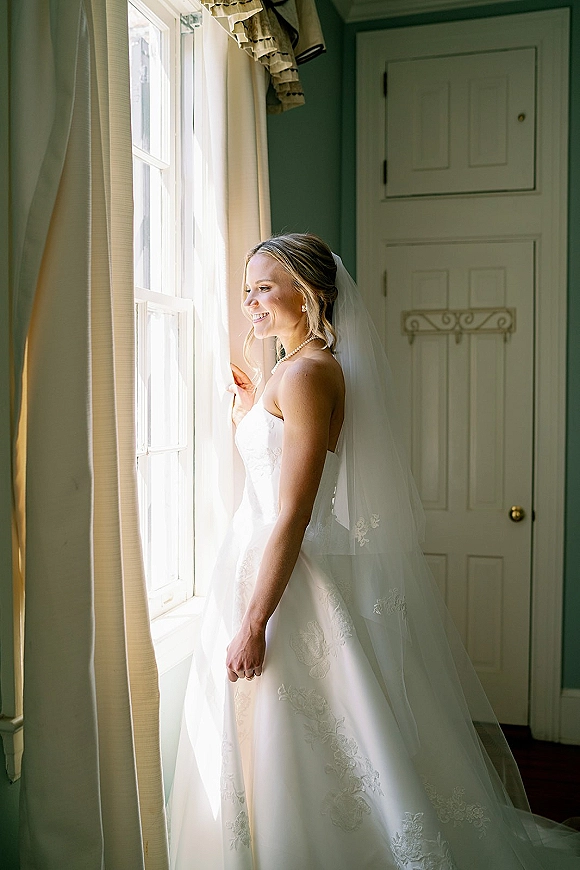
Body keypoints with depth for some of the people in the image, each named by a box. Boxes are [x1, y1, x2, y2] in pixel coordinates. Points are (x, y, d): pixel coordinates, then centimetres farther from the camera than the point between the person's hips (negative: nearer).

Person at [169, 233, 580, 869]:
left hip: (291, 577, -10)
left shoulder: (308, 372, -18)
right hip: (268, 560, 10)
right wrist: (248, 415, 16)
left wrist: (253, 623, -22)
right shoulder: (290, 369, 13)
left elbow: (294, 513, -23)